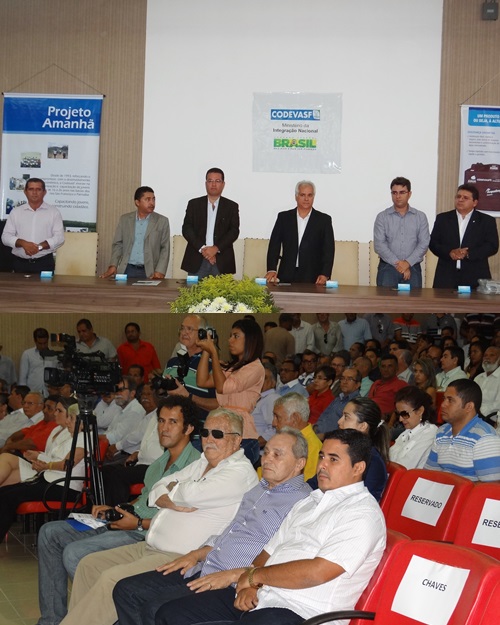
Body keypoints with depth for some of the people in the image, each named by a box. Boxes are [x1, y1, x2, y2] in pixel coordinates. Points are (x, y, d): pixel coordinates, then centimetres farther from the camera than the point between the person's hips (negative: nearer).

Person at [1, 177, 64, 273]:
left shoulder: (53, 212, 6)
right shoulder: (16, 212, 10)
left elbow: (59, 237, -2)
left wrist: (39, 247, -15)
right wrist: (23, 243, -14)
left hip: (44, 262, -1)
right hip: (20, 262, 1)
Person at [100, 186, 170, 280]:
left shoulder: (162, 221, 5)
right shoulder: (125, 219, 10)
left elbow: (165, 248, 2)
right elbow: (118, 244, 12)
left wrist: (160, 271, -10)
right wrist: (113, 266, -1)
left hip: (149, 272, -1)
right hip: (127, 270, 1)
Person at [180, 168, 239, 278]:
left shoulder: (231, 206, 10)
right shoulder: (194, 204, 11)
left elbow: (234, 231, 1)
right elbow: (186, 229, 3)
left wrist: (216, 248, -13)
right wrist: (202, 248, -10)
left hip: (222, 262, -1)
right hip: (197, 260, 1)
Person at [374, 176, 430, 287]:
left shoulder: (420, 217, 9)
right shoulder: (382, 217, 5)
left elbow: (424, 244, 1)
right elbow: (379, 245, -3)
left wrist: (407, 263, -12)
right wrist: (398, 263, -12)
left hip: (413, 268, 1)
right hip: (387, 267, -1)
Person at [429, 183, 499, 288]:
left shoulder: (487, 221, 8)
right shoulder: (442, 218, 12)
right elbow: (433, 243, 7)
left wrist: (468, 254, -14)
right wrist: (449, 252, -13)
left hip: (475, 277, -1)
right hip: (446, 276, 1)